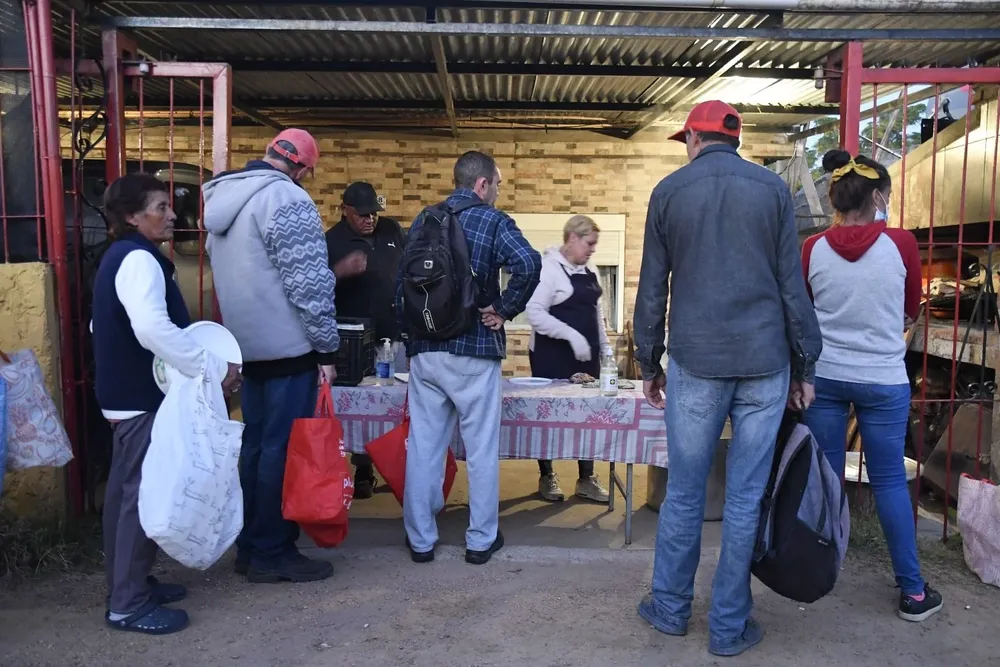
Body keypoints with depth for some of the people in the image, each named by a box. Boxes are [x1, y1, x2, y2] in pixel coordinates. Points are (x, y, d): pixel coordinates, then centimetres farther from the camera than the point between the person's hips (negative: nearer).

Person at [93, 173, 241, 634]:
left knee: (126, 491, 16)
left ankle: (129, 584, 28)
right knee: (143, 495, -4)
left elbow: (104, 326, 25)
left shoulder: (118, 257, 15)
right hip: (142, 398, -11)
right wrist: (212, 367, -29)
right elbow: (153, 329, -34)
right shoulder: (139, 259, -18)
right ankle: (128, 605, 5)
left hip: (126, 393, 11)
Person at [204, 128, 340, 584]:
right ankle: (272, 554, 10)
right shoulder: (286, 199, -15)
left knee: (256, 443, 15)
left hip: (247, 343, 9)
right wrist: (326, 346, -12)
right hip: (288, 346, -9)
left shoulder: (222, 197, 14)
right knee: (283, 449, 0)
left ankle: (250, 546, 25)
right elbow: (308, 281, -19)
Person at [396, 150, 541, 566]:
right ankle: (481, 540, 17)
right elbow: (529, 264, -23)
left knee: (423, 446, 10)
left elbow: (401, 283, 13)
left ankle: (420, 540, 18)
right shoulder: (492, 221, -5)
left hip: (424, 350, 5)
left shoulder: (423, 220, 10)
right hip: (474, 351, -4)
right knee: (481, 448, 7)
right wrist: (505, 309, -11)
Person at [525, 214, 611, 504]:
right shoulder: (549, 267, -12)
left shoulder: (588, 273, 12)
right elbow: (534, 312, -21)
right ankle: (547, 477, 20)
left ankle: (587, 479, 21)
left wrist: (604, 345, 14)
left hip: (586, 355, 7)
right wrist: (571, 335, -27)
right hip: (553, 356, -7)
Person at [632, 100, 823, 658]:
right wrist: (806, 367, 9)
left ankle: (671, 608, 25)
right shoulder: (773, 188, 5)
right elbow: (793, 286, 3)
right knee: (746, 498, 6)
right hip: (765, 363, 1)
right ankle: (730, 627, 17)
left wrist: (649, 364, 14)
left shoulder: (669, 190, 5)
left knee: (684, 493, 11)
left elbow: (652, 288, 6)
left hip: (695, 364, 0)